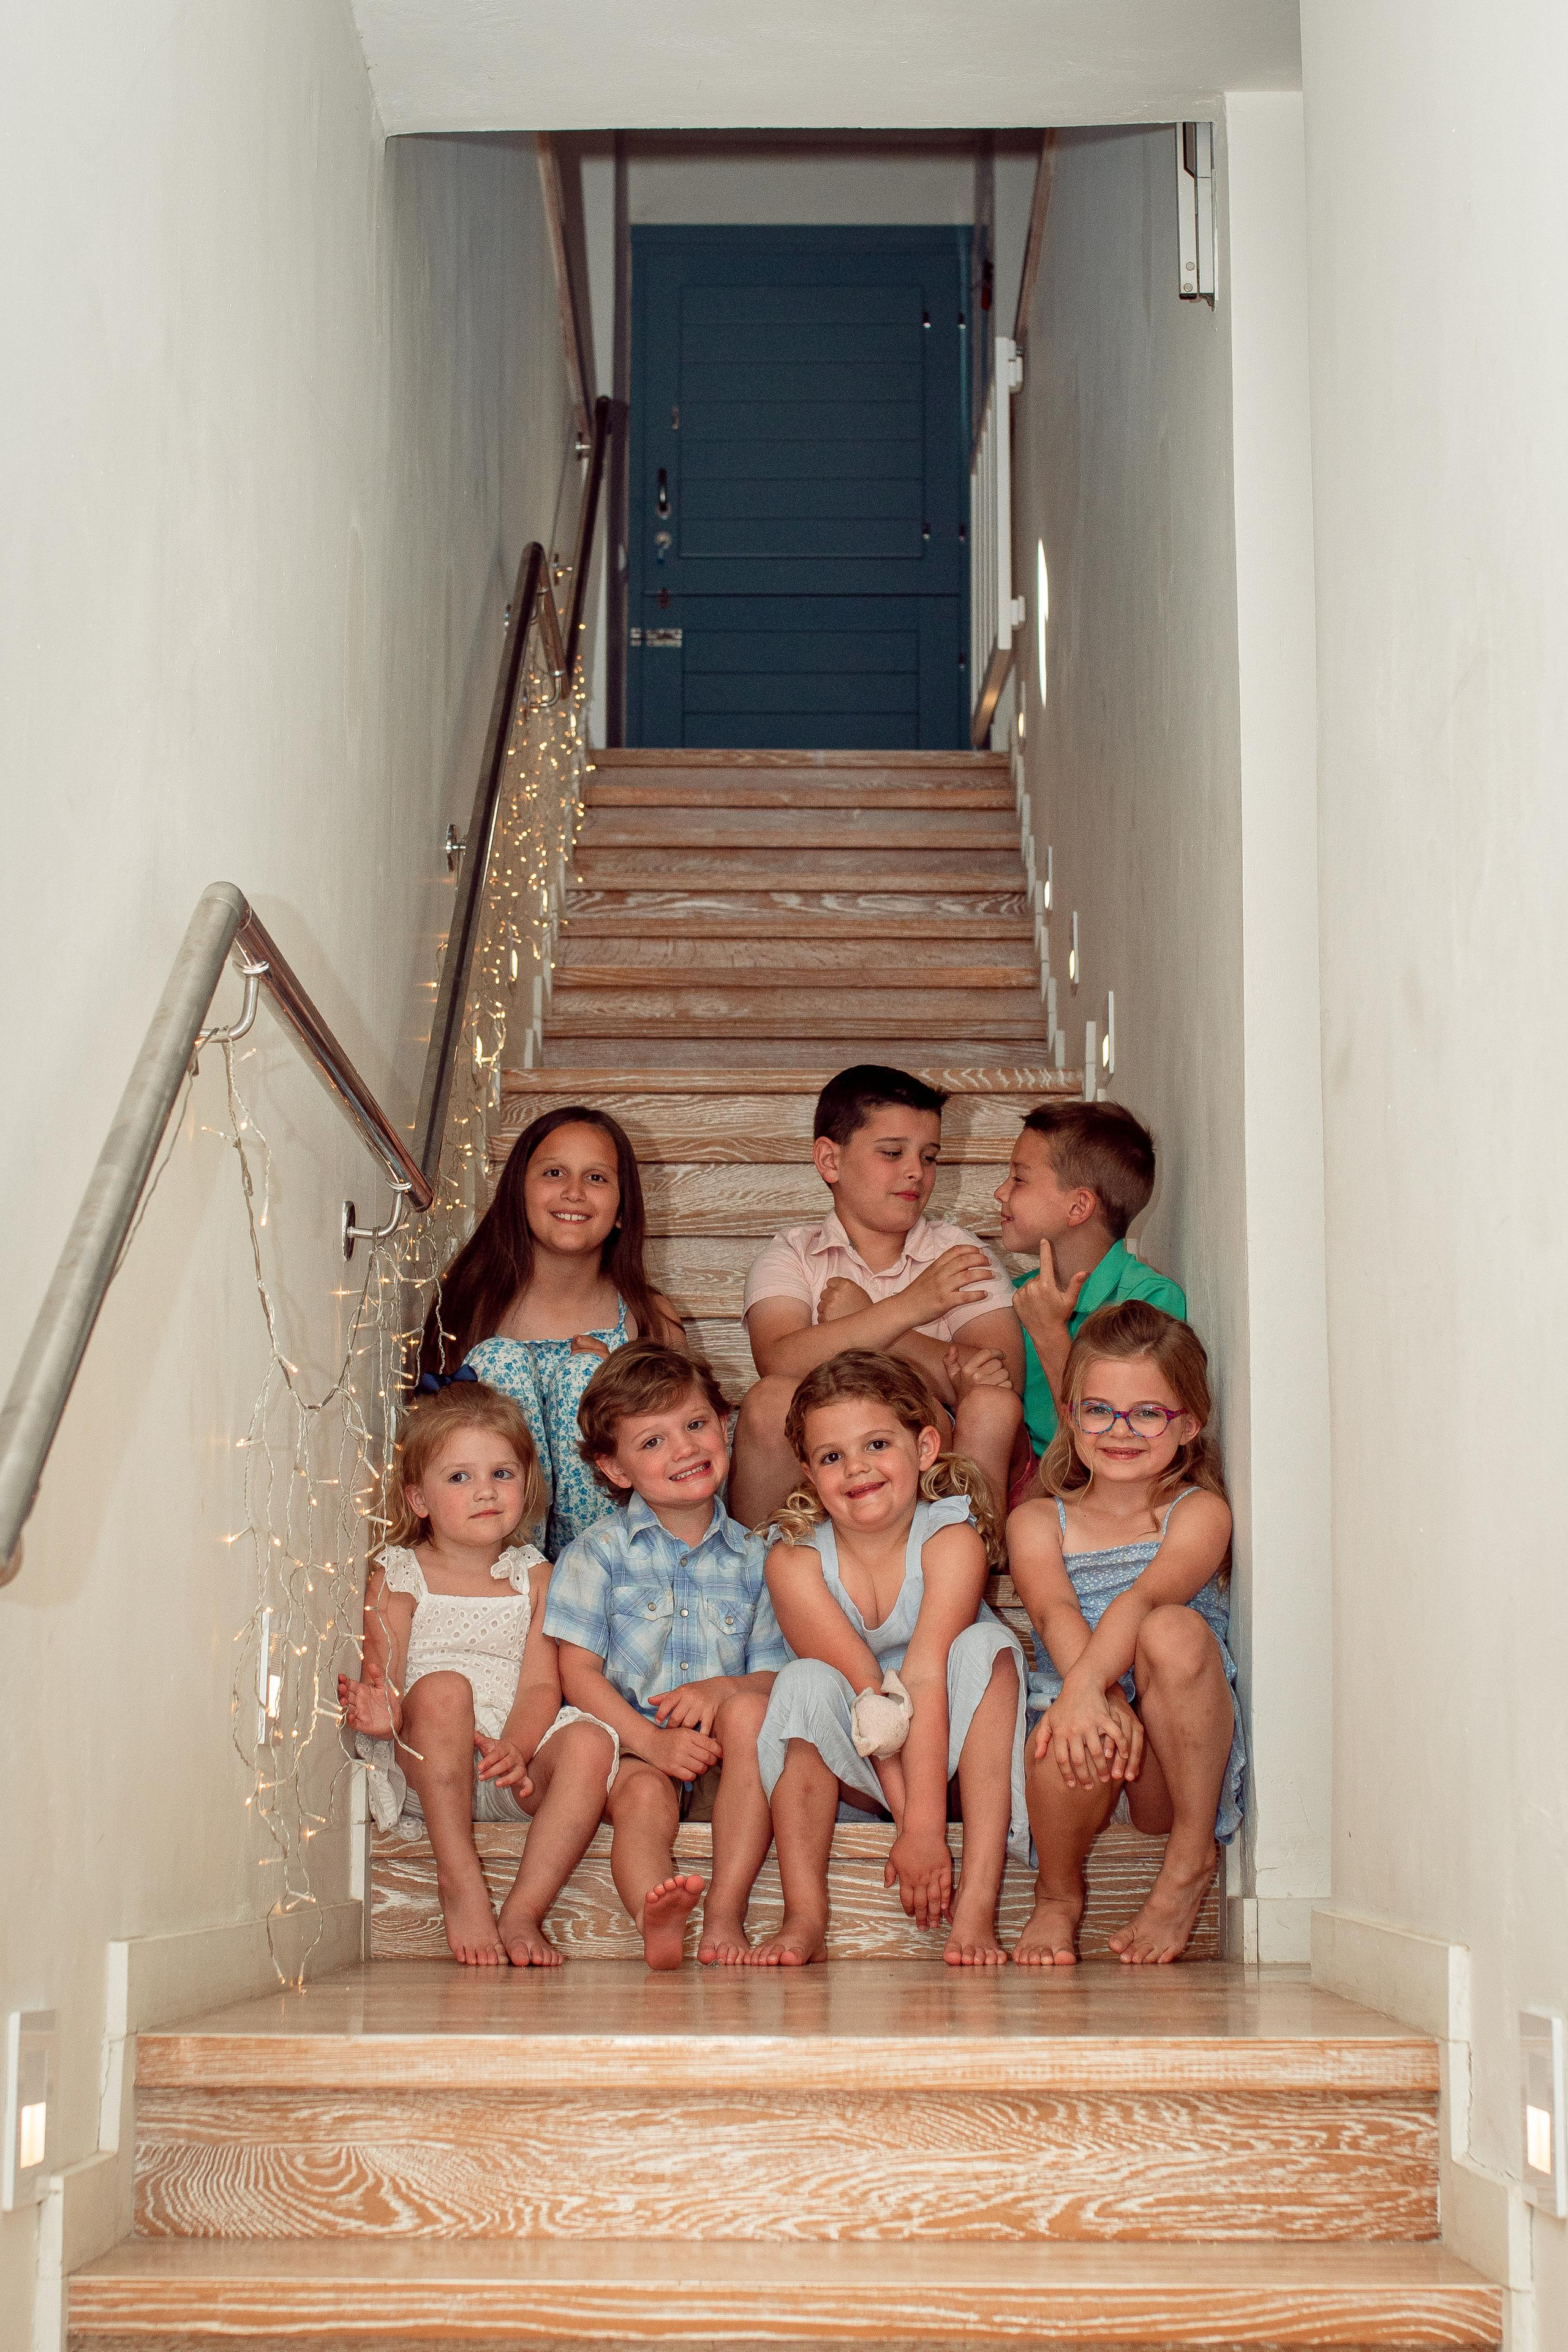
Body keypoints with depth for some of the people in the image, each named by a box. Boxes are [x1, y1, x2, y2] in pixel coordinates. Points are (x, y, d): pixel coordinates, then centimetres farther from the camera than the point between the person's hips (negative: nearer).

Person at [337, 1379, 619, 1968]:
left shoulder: (532, 1575, 14)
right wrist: (382, 1714, -31)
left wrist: (515, 1749, -21)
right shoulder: (396, 1576, 7)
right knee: (442, 1688, -34)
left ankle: (523, 1912, -29)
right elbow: (383, 1686, -4)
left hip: (513, 1762, 2)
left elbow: (541, 1684, 2)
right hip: (425, 1766, -2)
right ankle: (460, 1878, -29)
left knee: (590, 1743, -28)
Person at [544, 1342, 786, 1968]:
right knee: (642, 1792, -33)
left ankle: (726, 1914, -34)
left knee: (747, 1710, -29)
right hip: (631, 1742, -2)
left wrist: (722, 1689, -17)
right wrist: (651, 1739, -19)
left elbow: (774, 1675, 8)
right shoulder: (599, 1552, 4)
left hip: (724, 1755, 2)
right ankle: (657, 1923, -65)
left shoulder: (750, 1558, 10)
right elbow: (579, 1671, -3)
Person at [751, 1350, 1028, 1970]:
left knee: (985, 1646, -27)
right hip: (855, 1768, 0)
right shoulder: (794, 1559, -15)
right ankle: (805, 1916, -30)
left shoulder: (951, 1540, -17)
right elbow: (868, 1694, -22)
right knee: (807, 1681, -27)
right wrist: (907, 1816, -29)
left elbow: (925, 1680, -28)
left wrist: (924, 1828, -33)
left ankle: (977, 1906, -36)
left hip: (951, 1750, 0)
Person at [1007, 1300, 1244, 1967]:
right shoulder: (1037, 1523, 8)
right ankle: (1058, 1895, -1)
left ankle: (1190, 1864, -13)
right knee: (1071, 1734, -36)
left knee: (1174, 1631, -30)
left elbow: (1143, 1598, -19)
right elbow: (1055, 1613, -14)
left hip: (1182, 1764, -1)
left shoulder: (1199, 1513, 3)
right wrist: (1102, 1701, -36)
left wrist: (1083, 1687, -39)